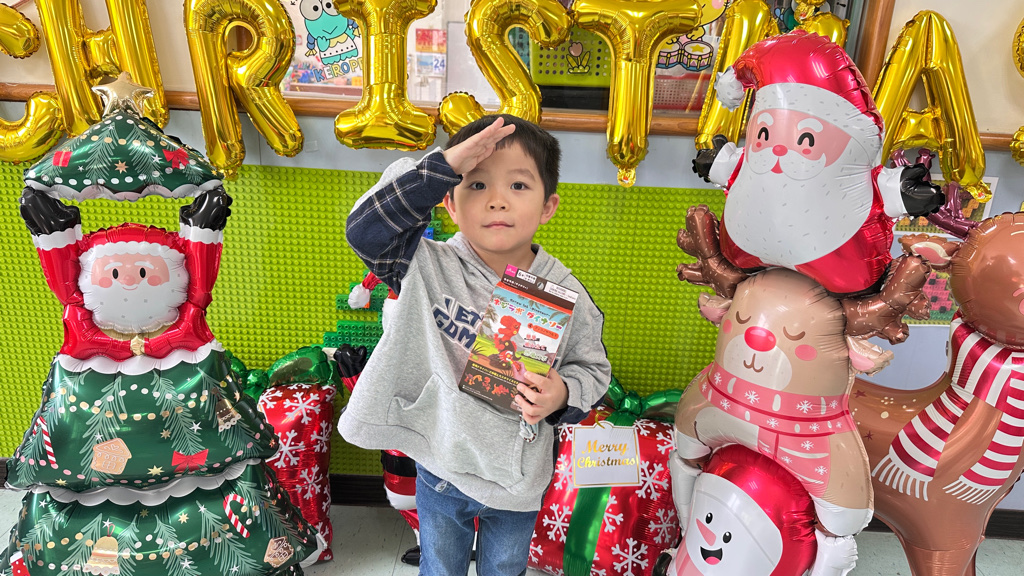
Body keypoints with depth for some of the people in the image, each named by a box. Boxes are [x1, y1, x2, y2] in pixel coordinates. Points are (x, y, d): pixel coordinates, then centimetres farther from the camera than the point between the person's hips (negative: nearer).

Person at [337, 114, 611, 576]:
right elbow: (365, 228, -29)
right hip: (441, 472, 0)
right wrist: (442, 167, -34)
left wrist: (563, 395, -24)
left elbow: (592, 368, -1)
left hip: (519, 483, 1)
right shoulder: (429, 268, -17)